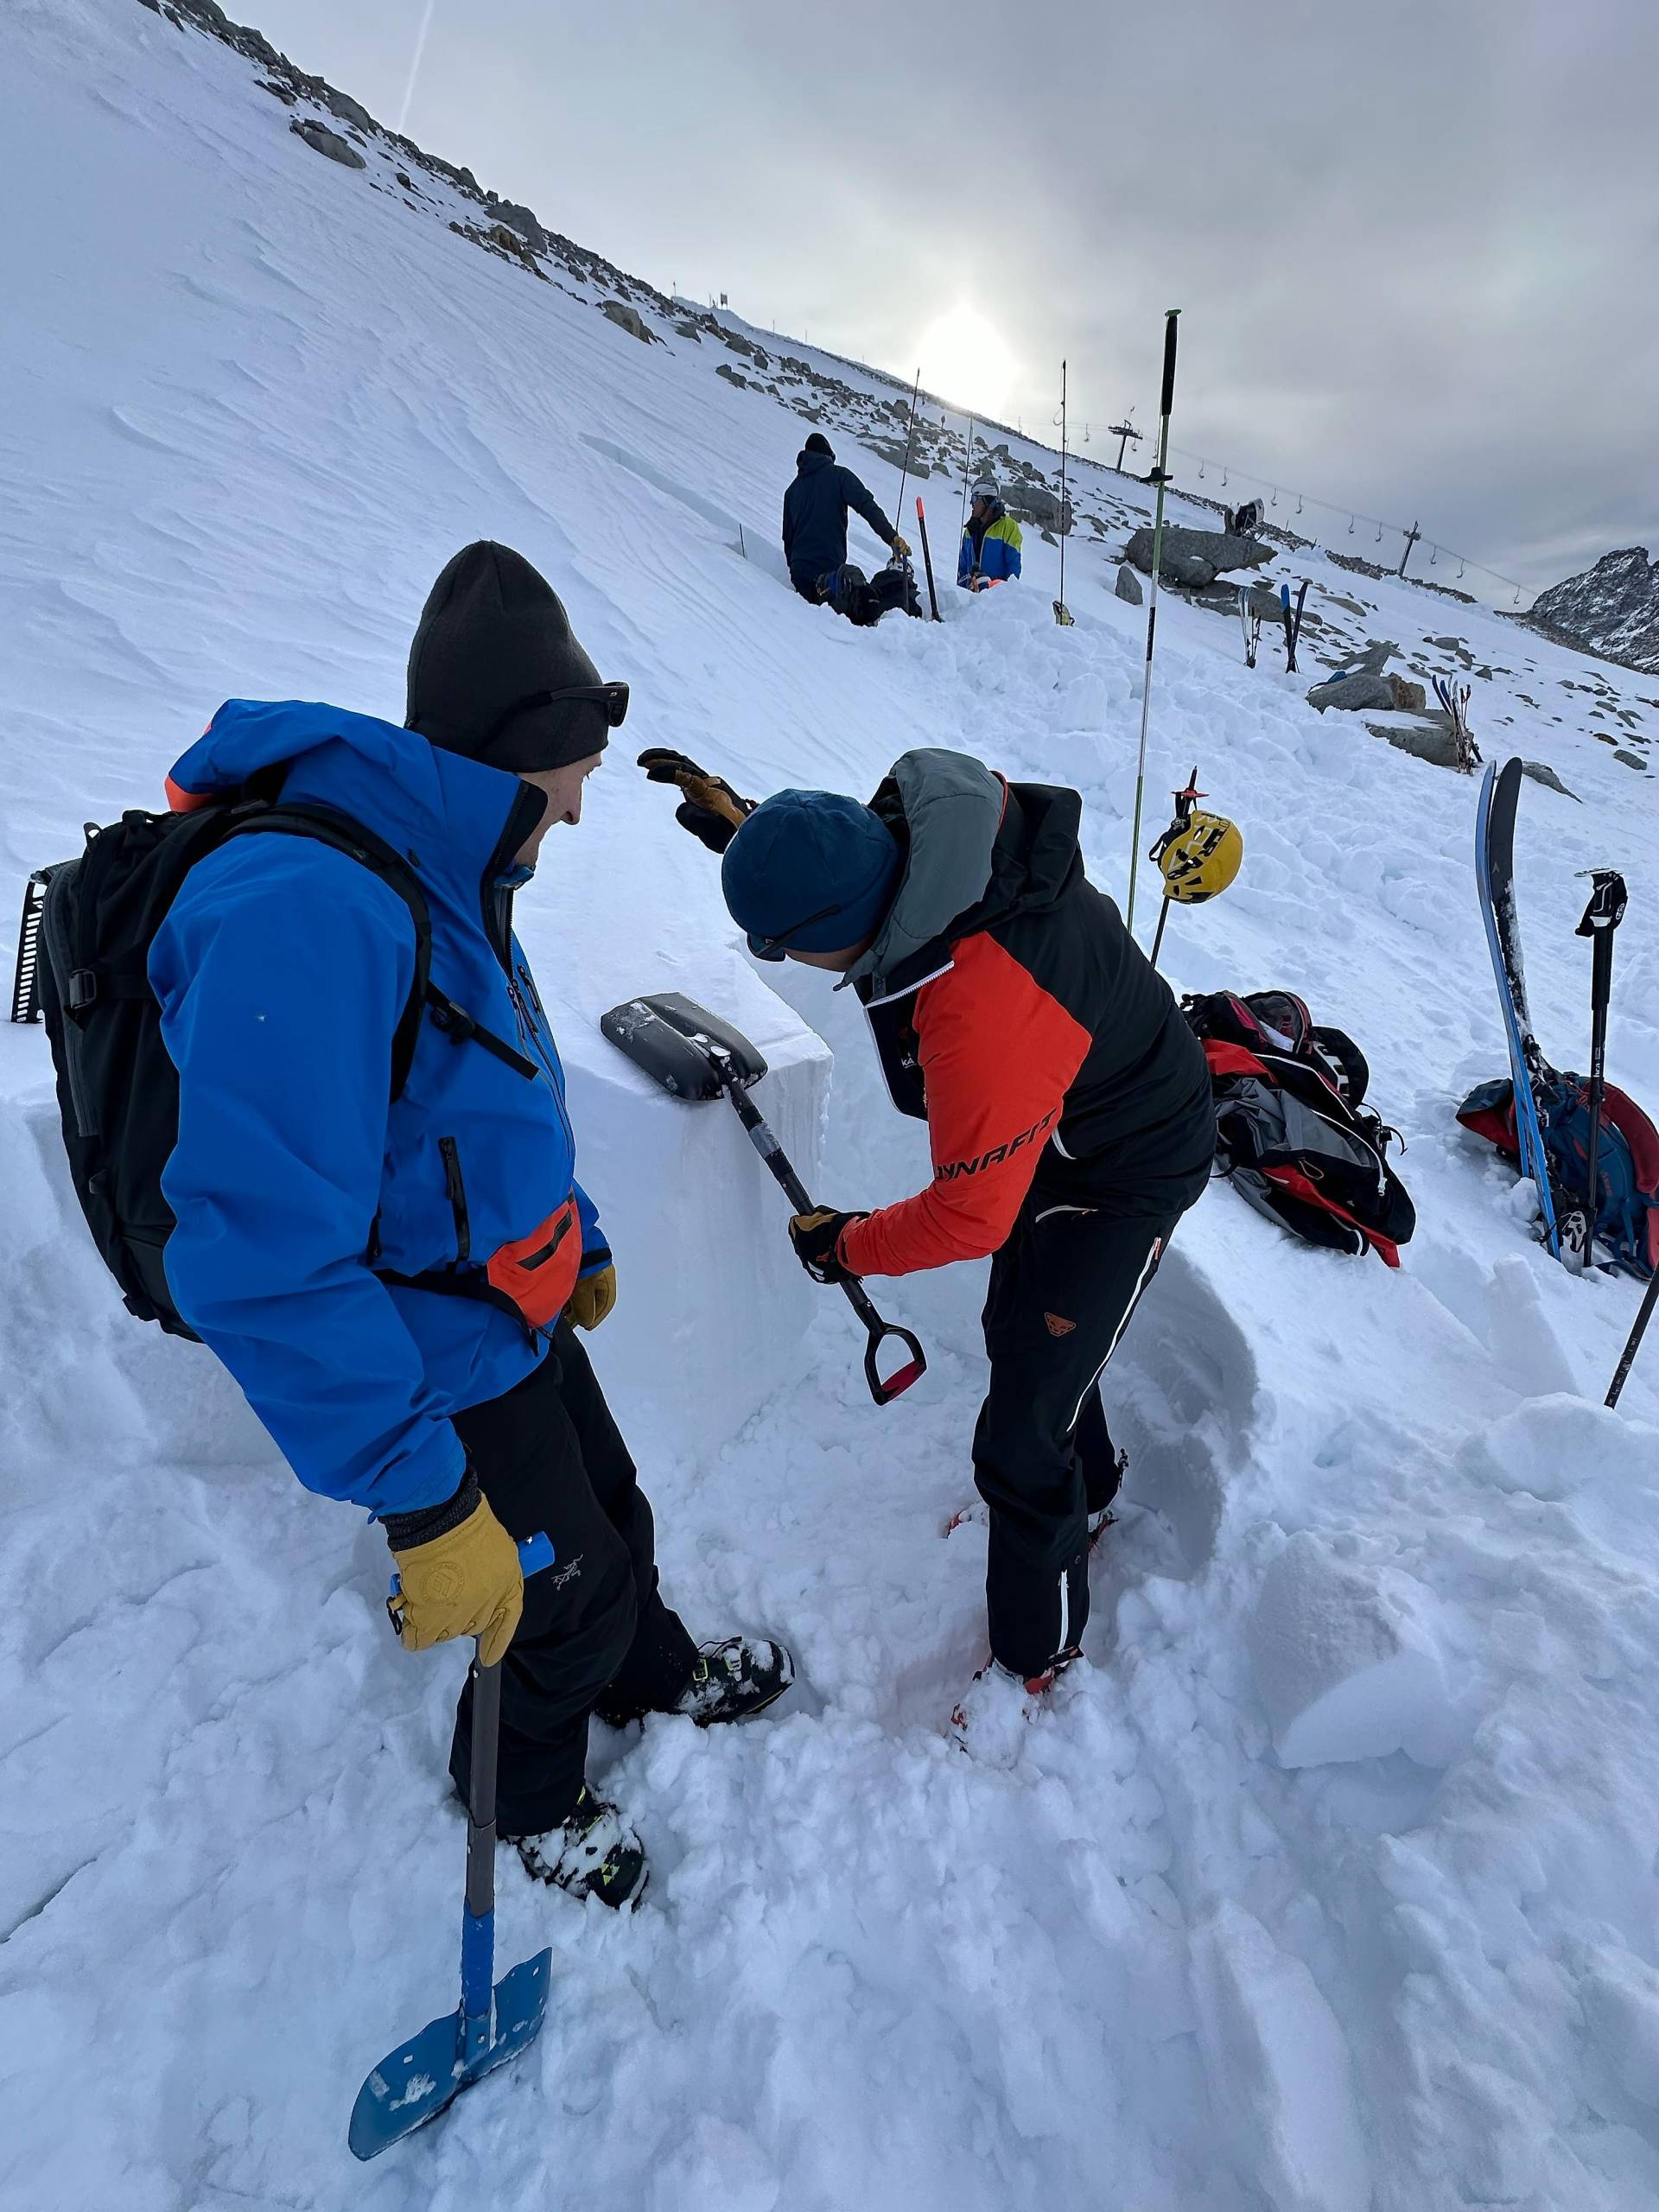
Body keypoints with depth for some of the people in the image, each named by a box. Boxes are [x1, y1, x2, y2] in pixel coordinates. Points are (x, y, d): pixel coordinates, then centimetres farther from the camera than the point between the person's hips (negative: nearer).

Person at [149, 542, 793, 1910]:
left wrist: (577, 1245, 22)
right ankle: (524, 1791, 46)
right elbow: (263, 1262, -34)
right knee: (571, 1594, 14)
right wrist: (425, 1505, -30)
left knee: (612, 1518, 27)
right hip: (441, 1384, -8)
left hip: (518, 1322, 8)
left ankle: (658, 1675, 57)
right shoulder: (301, 913, -32)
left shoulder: (442, 882, 1)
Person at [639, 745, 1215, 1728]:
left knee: (1021, 1439, -1)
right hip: (1053, 1127, 9)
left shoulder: (982, 1018, -44)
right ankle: (1087, 1496, 57)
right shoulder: (919, 818, -19)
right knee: (1020, 1335, 28)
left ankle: (1037, 1653, 27)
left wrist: (847, 1246, -15)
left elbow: (969, 1216, -31)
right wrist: (745, 822, 0)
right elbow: (838, 875, 7)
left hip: (1124, 1178, -9)